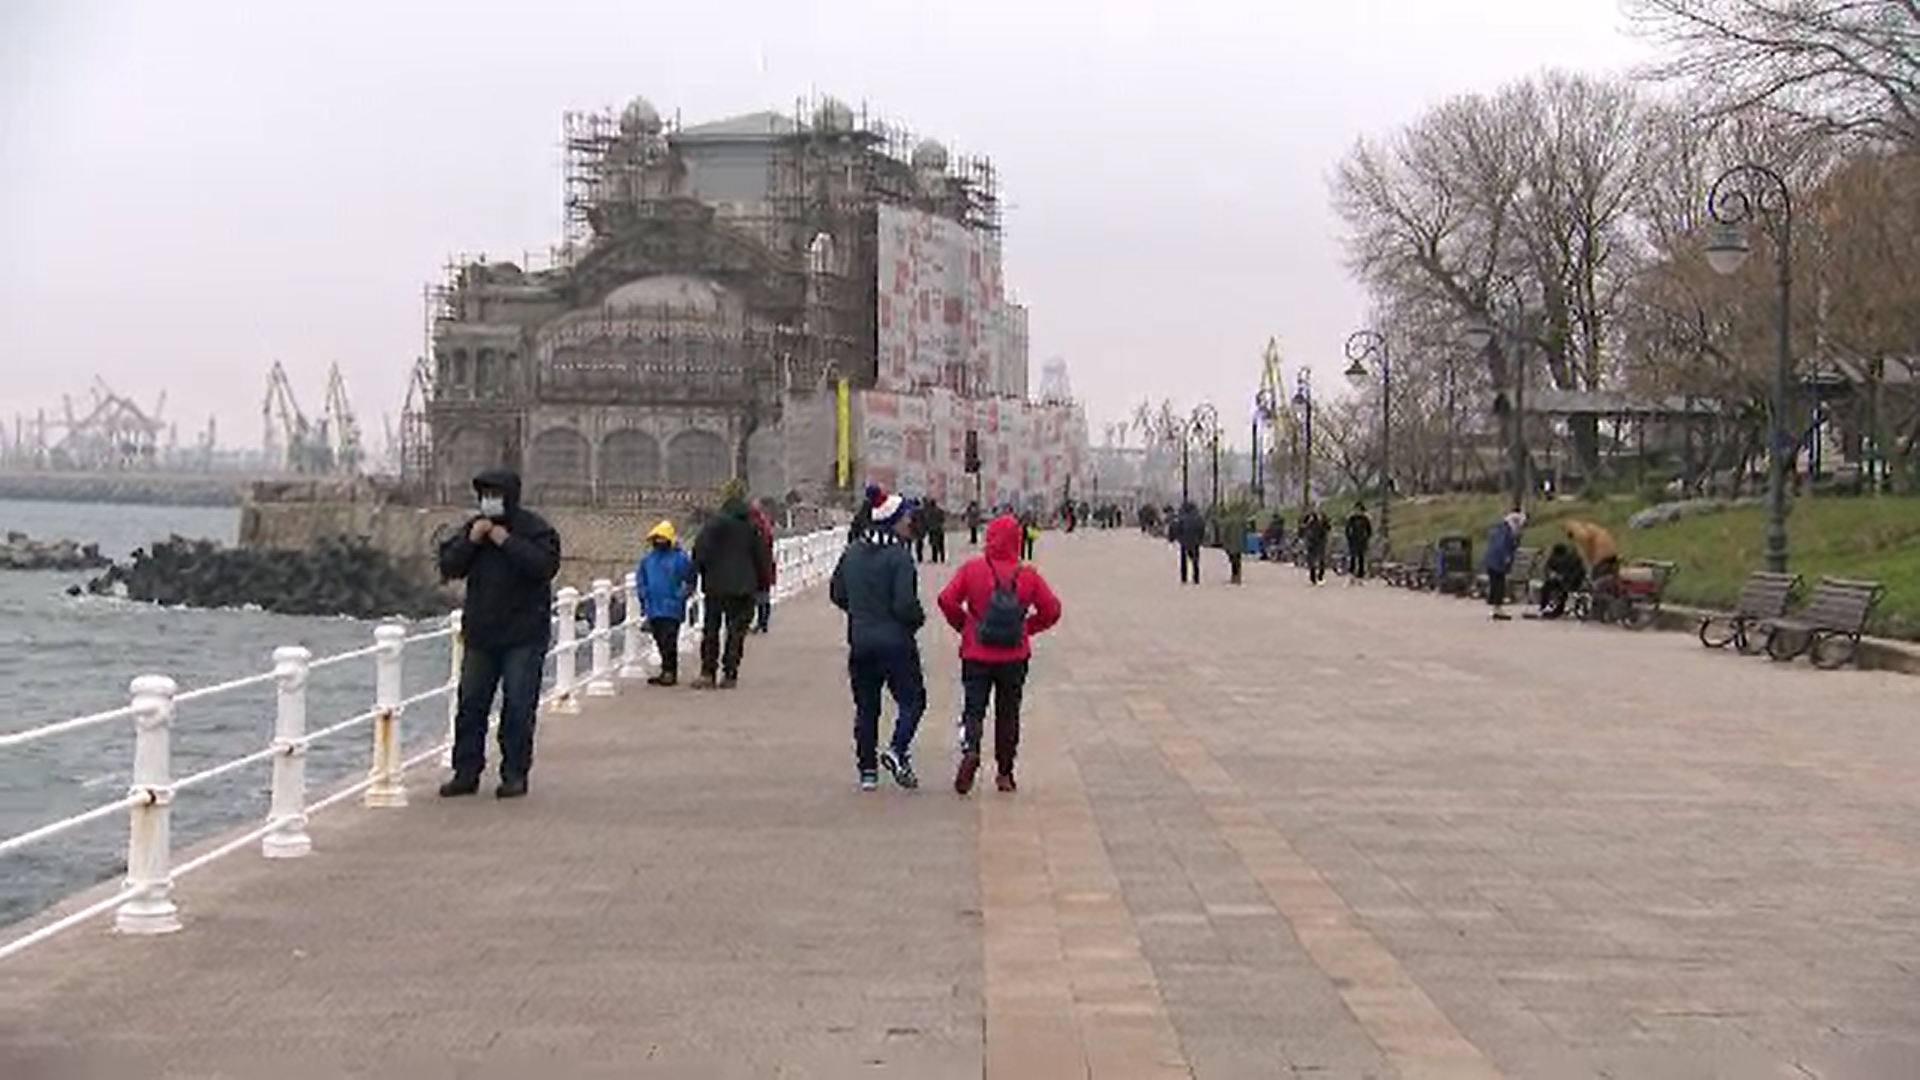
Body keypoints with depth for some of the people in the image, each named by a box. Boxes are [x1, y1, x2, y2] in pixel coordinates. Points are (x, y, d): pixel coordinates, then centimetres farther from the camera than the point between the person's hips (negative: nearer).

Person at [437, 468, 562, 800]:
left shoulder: (535, 528, -5)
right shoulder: (473, 527, 10)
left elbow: (545, 565, -21)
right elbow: (448, 567, 4)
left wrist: (506, 541, -21)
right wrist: (470, 542, -11)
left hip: (523, 636, -5)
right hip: (480, 634, 5)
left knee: (518, 707, -4)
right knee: (470, 704, 5)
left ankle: (515, 775, 4)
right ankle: (466, 773, 12)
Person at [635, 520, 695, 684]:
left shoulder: (679, 558, -5)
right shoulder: (647, 559, 10)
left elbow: (690, 582, -1)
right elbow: (641, 579, 21)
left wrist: (680, 597, -8)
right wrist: (644, 598, 14)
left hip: (672, 609, -5)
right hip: (653, 609, 5)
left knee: (668, 641, -9)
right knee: (660, 641, 9)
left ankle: (669, 672, -5)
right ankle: (667, 671, 17)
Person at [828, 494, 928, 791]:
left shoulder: (852, 552, 4)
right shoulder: (899, 557, -16)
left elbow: (837, 594, 11)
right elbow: (905, 604, -20)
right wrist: (919, 619, -1)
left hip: (860, 642, 6)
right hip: (895, 641, -6)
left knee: (865, 707, 12)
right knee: (912, 699, 8)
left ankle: (867, 770, 13)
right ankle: (897, 750, -11)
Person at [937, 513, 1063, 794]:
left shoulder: (972, 569, -7)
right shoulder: (1028, 575, -4)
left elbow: (947, 600, -11)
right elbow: (1051, 610, -2)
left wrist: (962, 624, 5)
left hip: (976, 655, -1)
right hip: (1014, 658, 1)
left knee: (973, 709, 6)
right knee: (1008, 714, 14)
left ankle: (970, 750, -22)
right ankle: (1004, 773, 17)